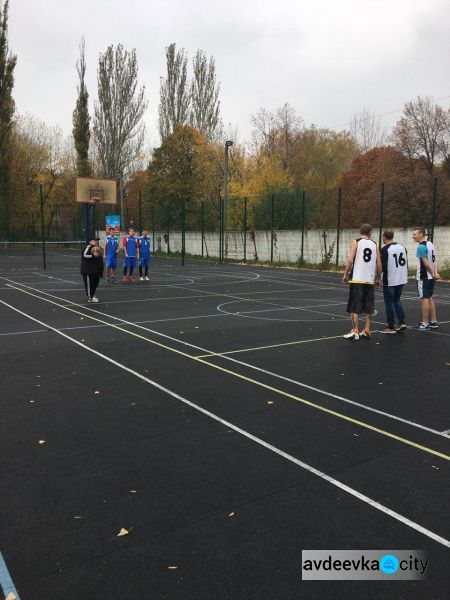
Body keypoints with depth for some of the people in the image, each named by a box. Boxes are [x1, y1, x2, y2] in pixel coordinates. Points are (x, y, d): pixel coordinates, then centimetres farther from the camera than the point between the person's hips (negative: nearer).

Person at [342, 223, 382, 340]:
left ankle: (355, 332, -1)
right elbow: (379, 264, 5)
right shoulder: (374, 245, 8)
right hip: (370, 280, 3)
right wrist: (378, 278, 16)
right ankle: (366, 331, 16)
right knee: (368, 308, 12)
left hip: (357, 279, -3)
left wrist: (346, 275, -1)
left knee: (355, 307, 1)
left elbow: (350, 261, -11)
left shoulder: (356, 242, -2)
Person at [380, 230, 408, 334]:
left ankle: (391, 327, 8)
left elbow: (383, 267, -16)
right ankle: (401, 322, 13)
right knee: (397, 300, 21)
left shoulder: (385, 249, -14)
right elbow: (406, 263, 12)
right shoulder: (402, 247, 6)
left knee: (389, 303, 4)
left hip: (389, 280, -6)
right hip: (402, 279, 6)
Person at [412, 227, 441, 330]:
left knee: (424, 299, -2)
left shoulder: (421, 247, -17)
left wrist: (433, 274, -8)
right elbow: (435, 260, 5)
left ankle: (424, 324, 4)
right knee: (430, 298, 16)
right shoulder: (431, 244, 10)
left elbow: (426, 263, -19)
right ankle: (433, 322, 21)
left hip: (423, 277, -9)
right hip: (431, 277, 9)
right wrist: (435, 273, -5)